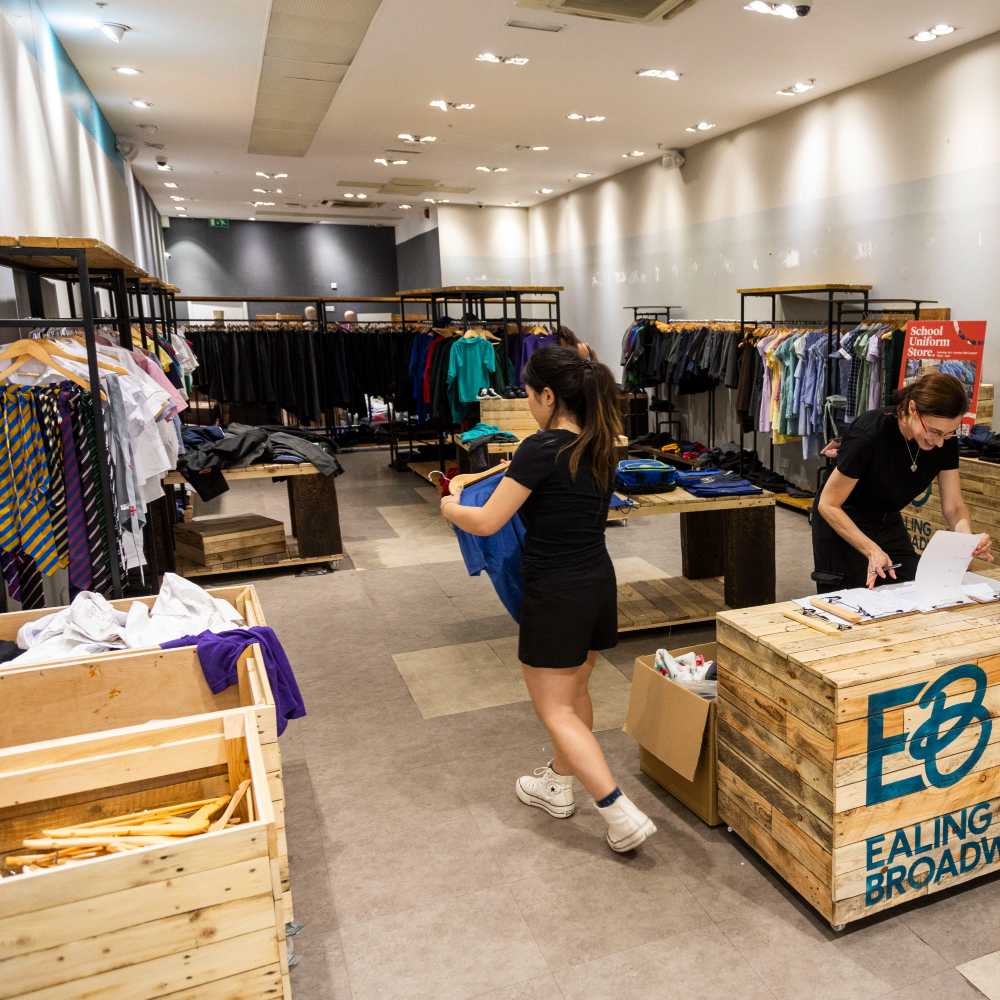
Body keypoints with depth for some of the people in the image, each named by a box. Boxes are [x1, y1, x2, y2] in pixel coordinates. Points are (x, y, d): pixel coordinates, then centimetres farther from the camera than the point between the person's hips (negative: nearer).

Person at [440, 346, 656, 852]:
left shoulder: (542, 449, -20)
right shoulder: (598, 447, 4)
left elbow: (486, 522, -18)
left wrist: (450, 508, 3)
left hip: (556, 595, -8)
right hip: (599, 584, 8)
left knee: (554, 709, 4)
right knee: (575, 693, 22)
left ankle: (623, 814, 1)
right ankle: (558, 784, 41)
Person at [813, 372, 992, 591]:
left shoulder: (945, 439, -15)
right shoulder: (869, 433, -31)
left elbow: (953, 506, -6)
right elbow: (828, 505, -23)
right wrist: (871, 550, -33)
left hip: (890, 524, 5)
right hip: (842, 525, -5)